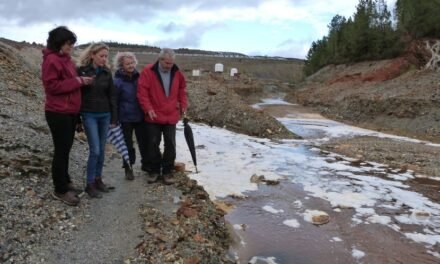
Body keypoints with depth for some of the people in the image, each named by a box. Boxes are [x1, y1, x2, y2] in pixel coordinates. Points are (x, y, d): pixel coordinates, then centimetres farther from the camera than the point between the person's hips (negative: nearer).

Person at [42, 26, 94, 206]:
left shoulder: (66, 59, 15)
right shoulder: (51, 60, -14)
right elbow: (52, 85, -21)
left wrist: (81, 81, 5)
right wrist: (77, 81, -20)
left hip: (70, 112, 9)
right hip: (58, 113, -9)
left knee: (66, 148, 17)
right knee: (61, 150, -2)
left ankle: (64, 181, 31)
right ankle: (60, 190, 9)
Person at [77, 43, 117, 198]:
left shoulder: (107, 72, 5)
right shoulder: (82, 70, -6)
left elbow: (112, 96, 8)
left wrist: (114, 118, 5)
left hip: (105, 115, 4)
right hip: (89, 115, -4)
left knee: (102, 150, 9)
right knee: (95, 150, -8)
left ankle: (98, 179, 23)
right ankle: (90, 184, 5)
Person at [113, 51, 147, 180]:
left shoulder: (139, 77, 3)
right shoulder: (117, 80, -9)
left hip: (140, 116, 3)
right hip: (126, 117, -3)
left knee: (144, 142, 9)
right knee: (127, 144, 7)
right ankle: (128, 168, 20)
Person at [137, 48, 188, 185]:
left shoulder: (177, 73, 2)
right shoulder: (148, 71, -10)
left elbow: (182, 89, 15)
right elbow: (142, 92, -11)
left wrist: (183, 104, 6)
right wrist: (148, 108, -18)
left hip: (171, 116, 3)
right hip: (153, 116, -2)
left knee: (170, 144, 6)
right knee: (153, 144, 7)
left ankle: (167, 171, 18)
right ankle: (153, 170, 23)